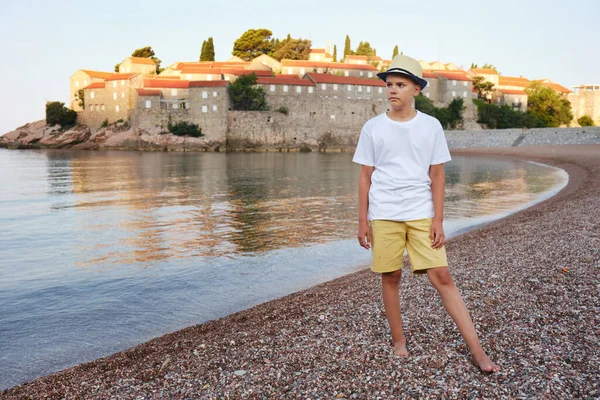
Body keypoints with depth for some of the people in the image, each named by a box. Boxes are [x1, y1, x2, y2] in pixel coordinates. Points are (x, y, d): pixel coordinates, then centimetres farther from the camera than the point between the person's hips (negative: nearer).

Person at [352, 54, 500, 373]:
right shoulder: (372, 128, 3)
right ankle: (398, 342, 23)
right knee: (390, 277, 6)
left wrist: (438, 220, -2)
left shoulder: (431, 126, 4)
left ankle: (477, 351, 3)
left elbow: (437, 175, 4)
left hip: (422, 214, 0)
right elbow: (365, 176, 5)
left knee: (442, 277, -3)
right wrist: (362, 221, 2)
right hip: (383, 215, 1)